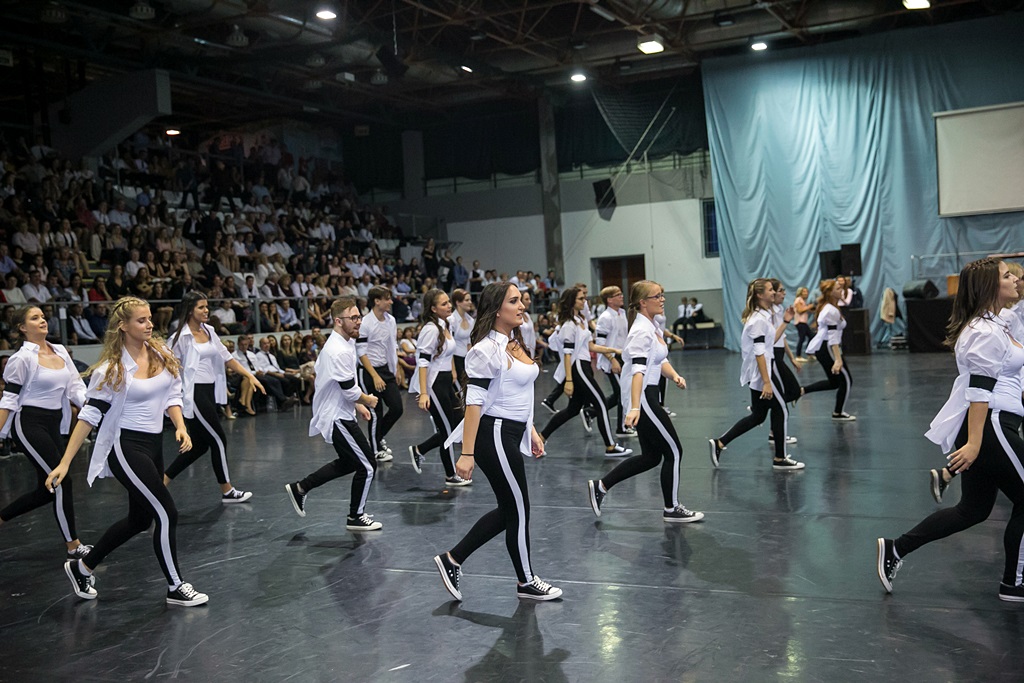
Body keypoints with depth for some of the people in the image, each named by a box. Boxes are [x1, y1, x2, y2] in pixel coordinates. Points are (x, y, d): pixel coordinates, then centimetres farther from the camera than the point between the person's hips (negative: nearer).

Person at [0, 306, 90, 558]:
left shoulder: (60, 351, 9)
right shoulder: (21, 359, -10)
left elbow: (76, 388, 9)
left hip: (53, 425, 8)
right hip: (30, 424, -7)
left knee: (46, 490, 10)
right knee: (62, 481, -9)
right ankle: (73, 546, 1)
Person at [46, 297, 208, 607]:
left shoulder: (162, 355, 2)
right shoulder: (111, 369, -15)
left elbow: (171, 395, 10)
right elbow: (90, 415, -12)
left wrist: (180, 427, -8)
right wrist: (64, 463, -14)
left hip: (154, 445, 8)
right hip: (126, 448, -8)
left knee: (140, 519, 17)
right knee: (166, 514, -8)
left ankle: (82, 568, 36)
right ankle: (175, 588, 9)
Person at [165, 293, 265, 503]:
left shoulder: (209, 331, 12)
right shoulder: (182, 337, -9)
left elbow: (226, 358, 15)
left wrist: (250, 376, 7)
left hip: (209, 391, 8)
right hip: (194, 393, -8)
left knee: (199, 445, 11)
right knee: (219, 440, -3)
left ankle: (163, 480, 21)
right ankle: (227, 491, 9)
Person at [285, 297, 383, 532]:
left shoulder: (341, 343, 9)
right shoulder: (339, 351, -25)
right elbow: (349, 390, -24)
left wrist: (357, 404, 18)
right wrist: (368, 400, -5)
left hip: (335, 413, 10)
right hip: (337, 417, -10)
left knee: (348, 462, 23)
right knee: (367, 466, -1)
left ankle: (299, 488, 28)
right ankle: (356, 517, 14)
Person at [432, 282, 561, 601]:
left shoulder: (514, 344, 10)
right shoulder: (486, 350, -17)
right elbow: (474, 402, -21)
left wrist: (531, 431, 19)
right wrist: (467, 454, -23)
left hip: (512, 435, 9)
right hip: (494, 436, -9)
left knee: (508, 510, 15)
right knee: (518, 511, 5)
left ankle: (452, 560, 24)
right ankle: (526, 582, 24)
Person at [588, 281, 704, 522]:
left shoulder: (651, 326, 12)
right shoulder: (642, 331, -18)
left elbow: (660, 359, 19)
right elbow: (638, 369, -29)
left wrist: (675, 376, -2)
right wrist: (634, 408, -38)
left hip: (646, 397, 10)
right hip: (641, 398, -10)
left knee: (651, 456, 15)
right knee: (673, 451, 0)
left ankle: (600, 486, 20)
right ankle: (672, 509, 15)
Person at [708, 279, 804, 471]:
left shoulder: (762, 316, 12)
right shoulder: (759, 320, -18)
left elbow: (770, 340, 20)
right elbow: (759, 353, -23)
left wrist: (785, 322, 17)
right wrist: (766, 382, -26)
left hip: (755, 372, 10)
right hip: (761, 372, -10)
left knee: (758, 415, 14)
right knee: (780, 412, 2)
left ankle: (719, 443, 11)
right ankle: (780, 460, 13)